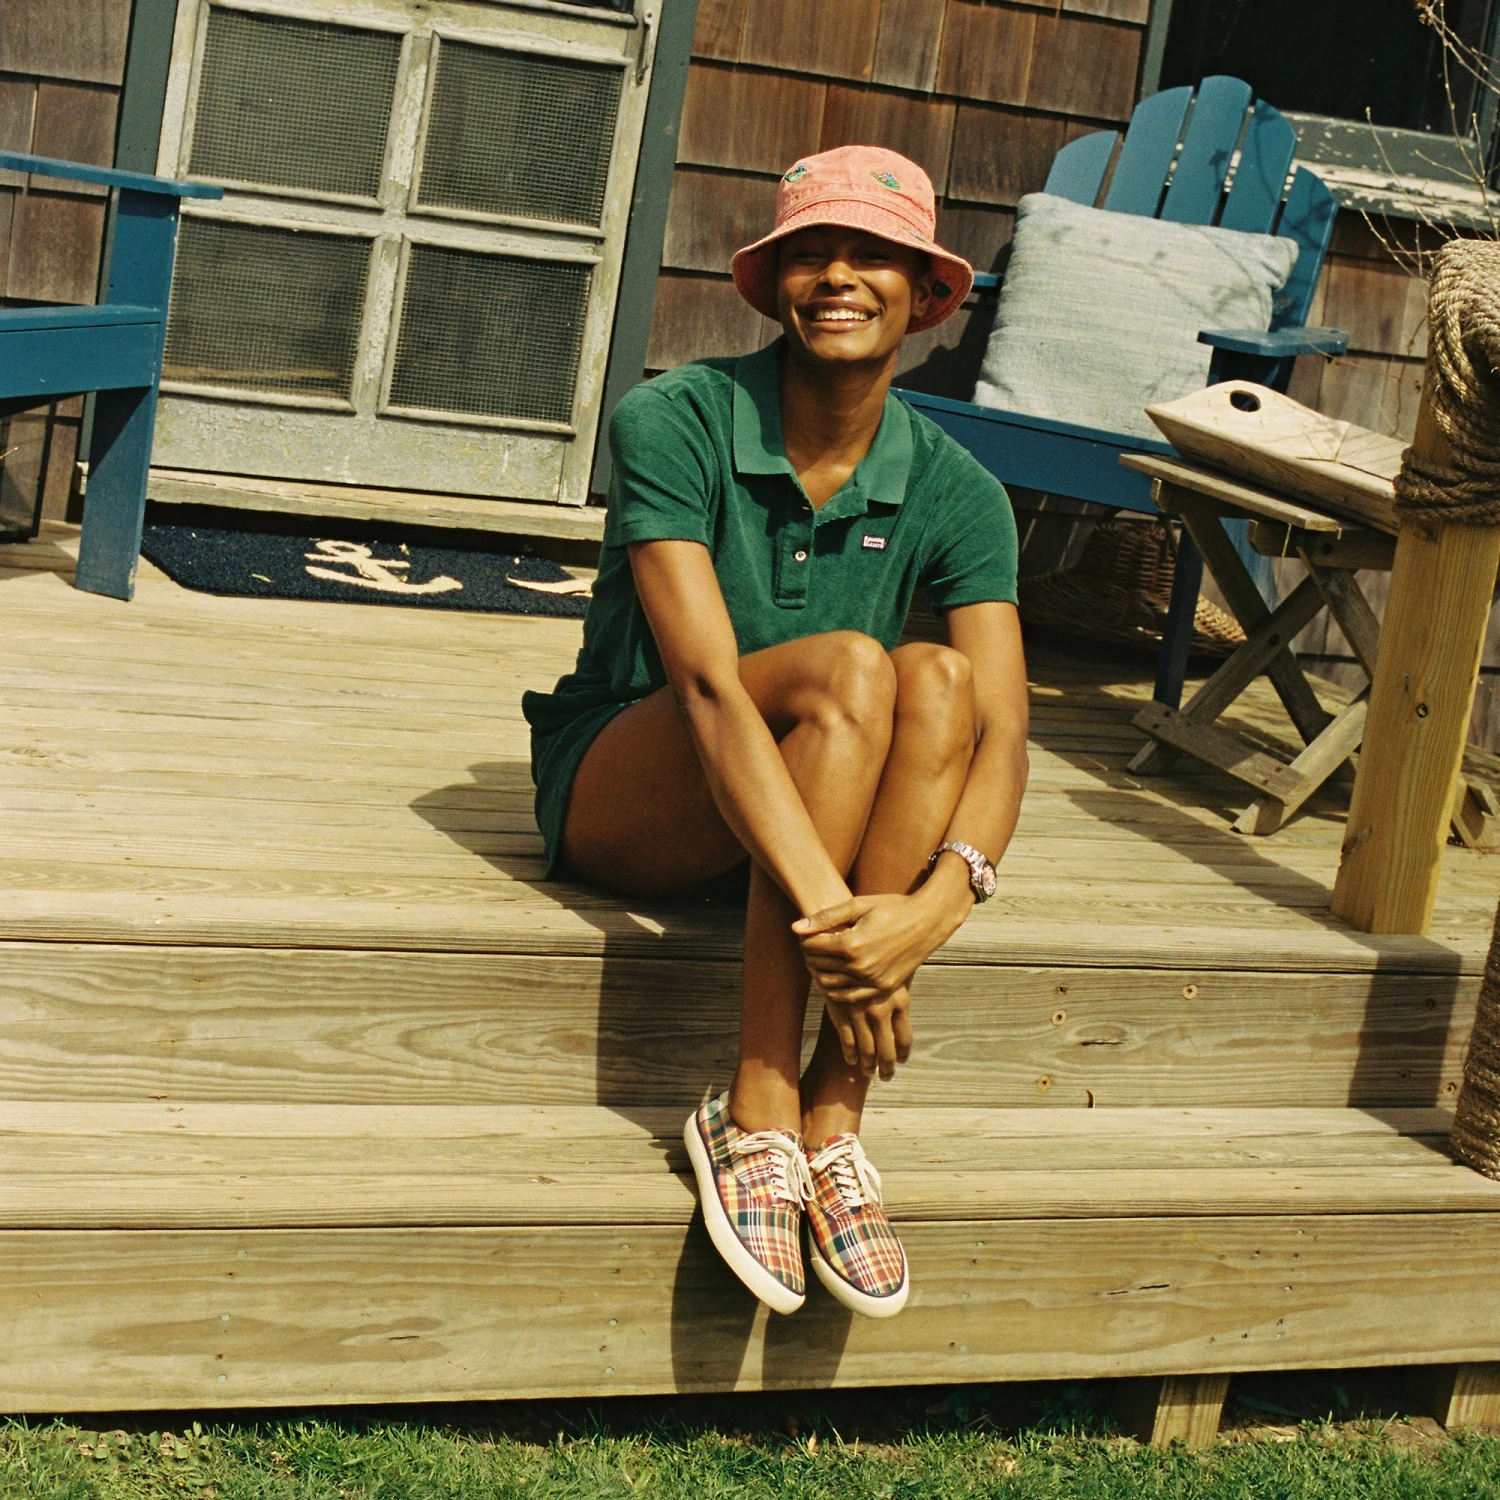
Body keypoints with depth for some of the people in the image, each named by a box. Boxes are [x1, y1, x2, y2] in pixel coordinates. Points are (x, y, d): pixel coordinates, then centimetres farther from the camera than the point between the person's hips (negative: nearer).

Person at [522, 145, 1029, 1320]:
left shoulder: (953, 493, -6)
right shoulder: (673, 423, -17)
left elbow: (1001, 730, -18)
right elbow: (707, 682, -28)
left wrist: (940, 897, -38)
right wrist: (826, 909, -39)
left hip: (801, 819, 4)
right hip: (618, 793, -3)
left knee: (937, 680, -28)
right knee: (847, 669, -31)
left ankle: (832, 1123, -28)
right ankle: (757, 1117, -30)